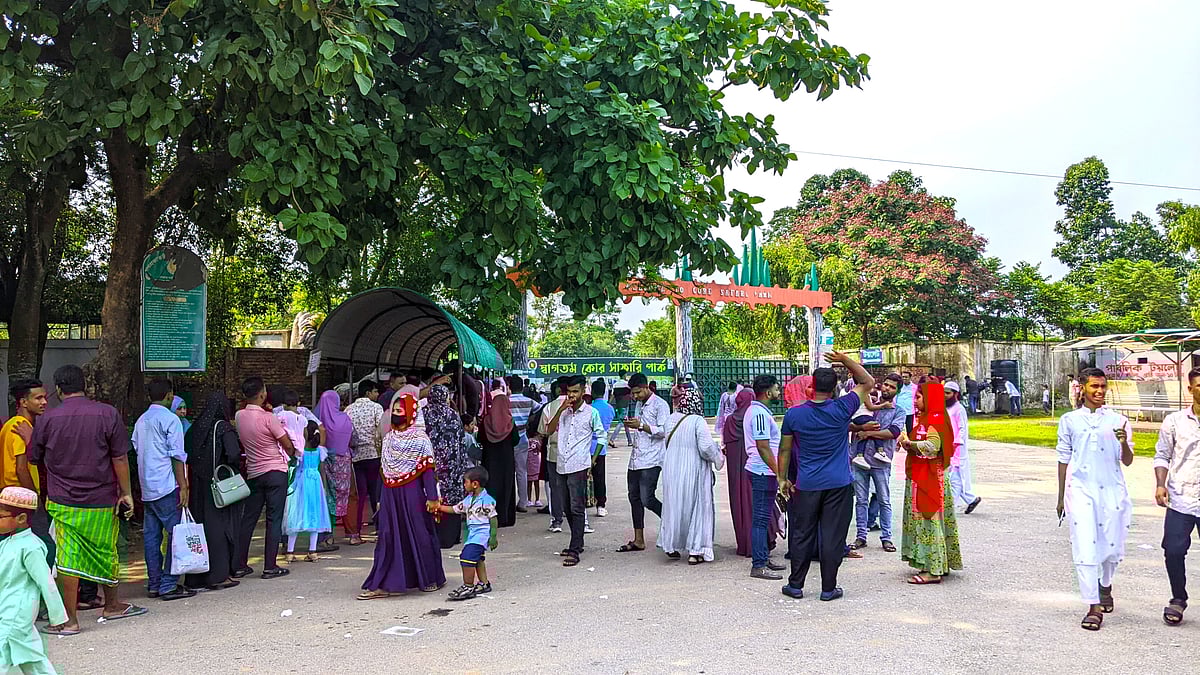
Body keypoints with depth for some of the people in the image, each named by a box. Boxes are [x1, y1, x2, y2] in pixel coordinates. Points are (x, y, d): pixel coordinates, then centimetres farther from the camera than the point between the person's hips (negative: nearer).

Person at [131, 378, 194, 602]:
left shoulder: (141, 421, 14)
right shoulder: (170, 419, -9)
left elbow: (137, 450, 18)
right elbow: (177, 456, -12)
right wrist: (183, 486, -11)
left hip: (147, 488, 8)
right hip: (167, 486, -8)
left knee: (151, 535, 9)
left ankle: (154, 584, 14)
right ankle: (168, 585, -6)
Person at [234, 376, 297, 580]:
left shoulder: (239, 416, 1)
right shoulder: (268, 418, -16)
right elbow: (288, 445, -10)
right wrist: (291, 455, 12)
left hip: (253, 473, 6)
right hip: (276, 471, -5)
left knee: (248, 519, 11)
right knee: (274, 519, 0)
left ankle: (240, 565, 15)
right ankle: (270, 567, 1)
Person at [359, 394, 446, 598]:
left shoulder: (419, 438, -6)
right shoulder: (389, 437, 11)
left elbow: (428, 469, -9)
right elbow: (384, 469, 16)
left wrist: (432, 497, -14)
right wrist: (382, 498, 16)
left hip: (412, 493, -5)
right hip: (390, 495, 5)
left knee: (419, 534, 3)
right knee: (388, 537, 3)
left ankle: (431, 579, 18)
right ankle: (381, 584, 4)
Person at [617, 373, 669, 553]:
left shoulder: (660, 405, -7)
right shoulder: (641, 405, 18)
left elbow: (664, 431, -15)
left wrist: (640, 426, -19)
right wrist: (632, 425, 9)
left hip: (651, 461, -9)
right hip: (635, 460, 9)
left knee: (647, 499, -12)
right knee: (634, 498, 8)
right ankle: (638, 540, 15)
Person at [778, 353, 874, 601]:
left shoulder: (793, 415, -4)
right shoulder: (841, 409, -9)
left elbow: (785, 450, 5)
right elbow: (868, 383, 4)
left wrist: (783, 478, 16)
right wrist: (844, 360, 3)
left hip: (806, 485, 1)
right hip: (839, 485, -1)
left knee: (802, 535, 10)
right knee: (832, 536, 4)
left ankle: (795, 585, 18)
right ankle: (828, 588, 11)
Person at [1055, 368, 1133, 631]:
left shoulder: (1118, 420, 7)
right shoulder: (1069, 420, 7)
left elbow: (1127, 461, 4)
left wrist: (1124, 443, -18)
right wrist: (1061, 497, 12)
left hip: (1111, 490, 1)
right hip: (1080, 490, -1)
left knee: (1112, 545, 10)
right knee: (1085, 547, -8)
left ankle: (1105, 585, 41)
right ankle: (1094, 607, -3)